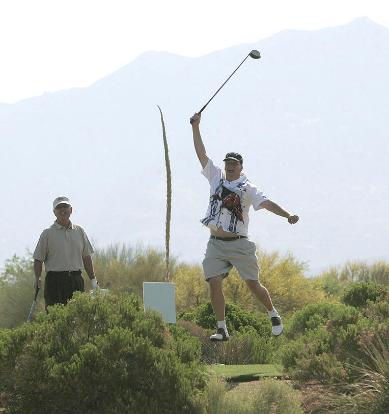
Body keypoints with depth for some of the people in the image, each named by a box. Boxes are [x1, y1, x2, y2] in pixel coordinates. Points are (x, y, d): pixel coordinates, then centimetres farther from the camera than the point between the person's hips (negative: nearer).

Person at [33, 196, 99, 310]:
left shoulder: (79, 231, 15)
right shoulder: (47, 233, 4)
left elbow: (86, 257, 19)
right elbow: (38, 259, 3)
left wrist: (93, 280, 15)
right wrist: (37, 279, -11)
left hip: (76, 279, 3)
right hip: (55, 279, -3)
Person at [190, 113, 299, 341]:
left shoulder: (247, 188, -1)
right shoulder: (216, 178, 10)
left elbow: (267, 203, -13)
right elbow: (202, 154, 11)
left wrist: (288, 215, -29)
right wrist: (196, 127, 6)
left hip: (239, 244, -3)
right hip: (216, 244, 3)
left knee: (253, 285, 1)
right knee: (214, 284, -8)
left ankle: (274, 314, 25)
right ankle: (222, 329, -3)